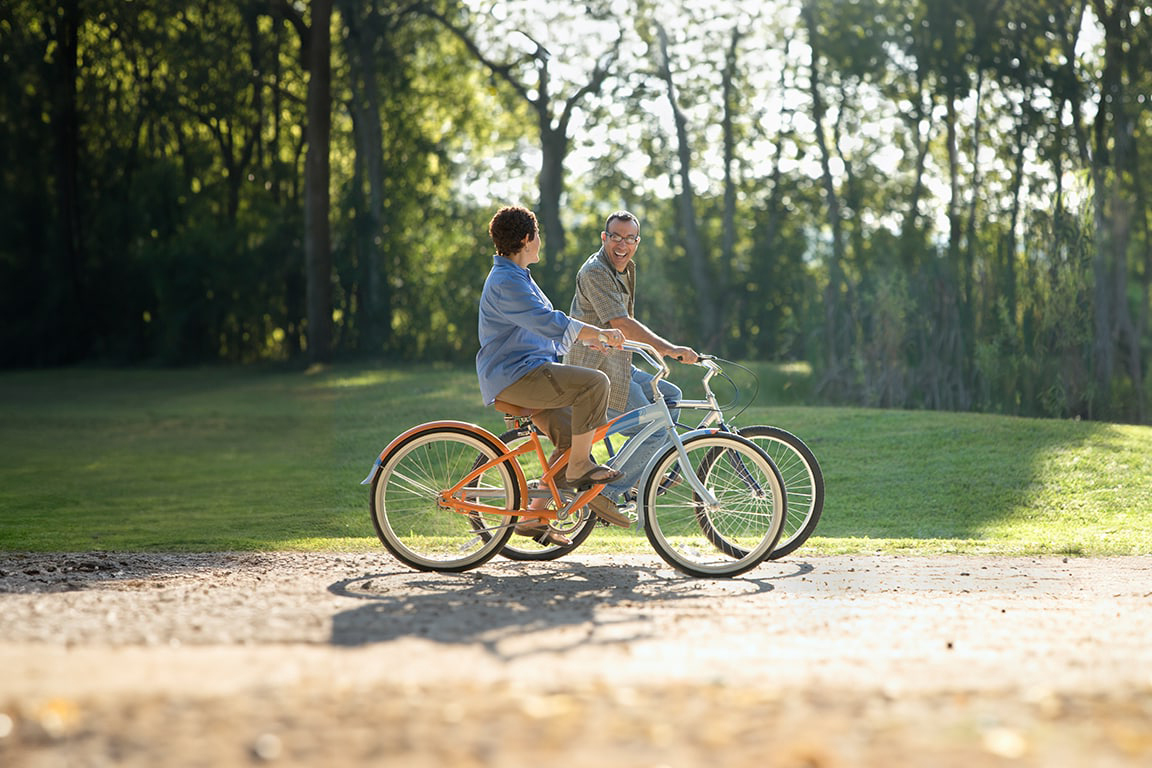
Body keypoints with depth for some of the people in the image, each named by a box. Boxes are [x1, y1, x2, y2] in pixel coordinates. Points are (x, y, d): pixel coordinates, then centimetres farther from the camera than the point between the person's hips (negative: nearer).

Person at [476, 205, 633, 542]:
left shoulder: (517, 277, 20)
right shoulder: (506, 281, -16)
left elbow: (544, 324, 31)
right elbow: (549, 322, -26)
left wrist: (589, 338, 27)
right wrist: (600, 332, -25)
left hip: (528, 372, 11)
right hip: (515, 377, -11)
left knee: (571, 439, 8)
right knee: (594, 382, -23)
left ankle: (536, 517, 12)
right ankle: (581, 467, -13)